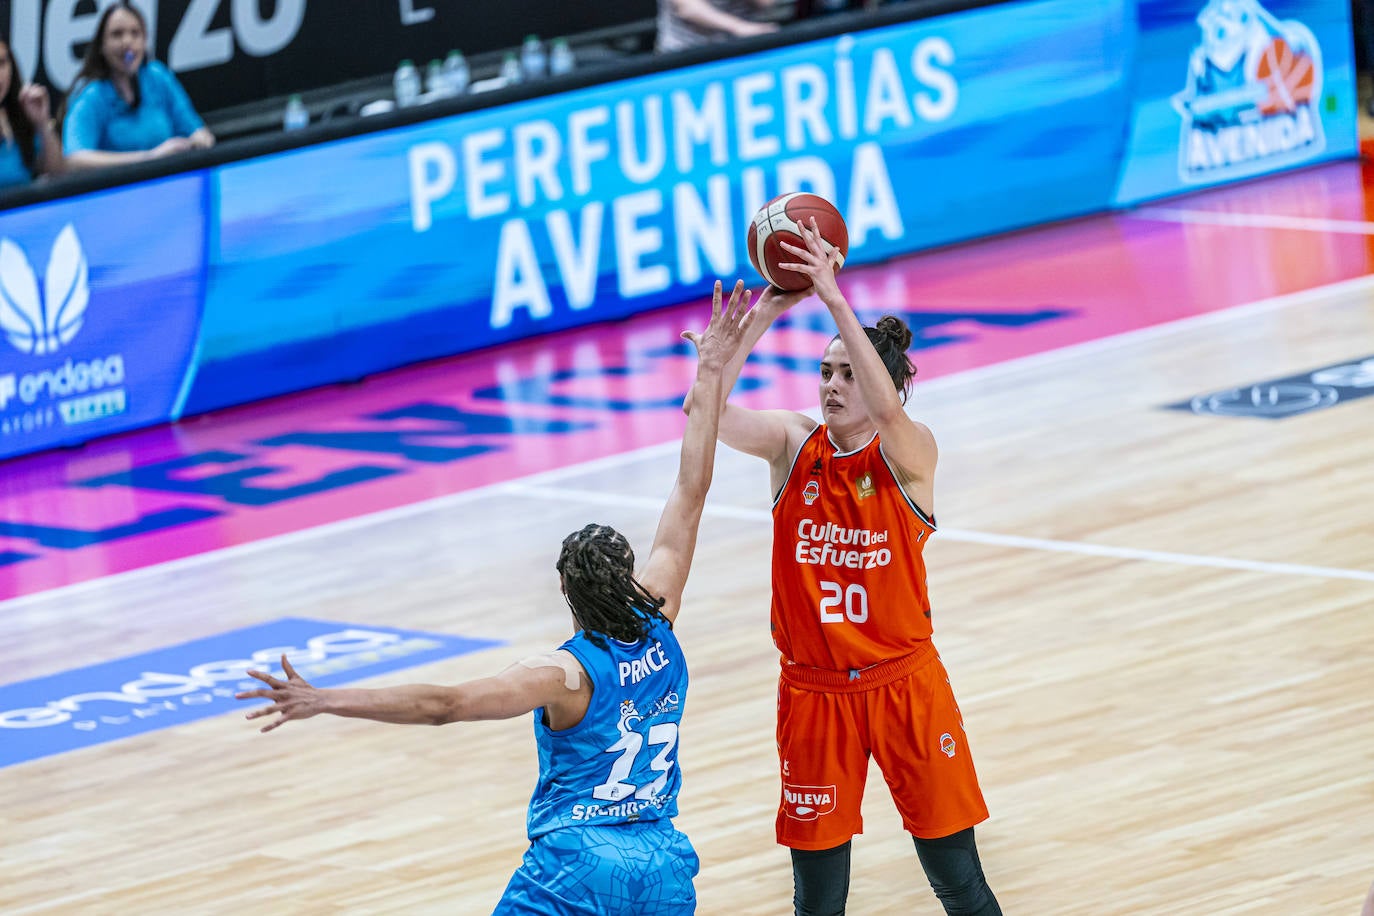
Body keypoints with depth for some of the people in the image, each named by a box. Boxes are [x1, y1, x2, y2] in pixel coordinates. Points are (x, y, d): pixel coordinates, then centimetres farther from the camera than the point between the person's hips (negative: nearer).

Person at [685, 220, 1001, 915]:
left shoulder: (909, 454, -8)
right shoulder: (794, 446, -1)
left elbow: (886, 410, -32)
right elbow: (708, 412, -18)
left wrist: (834, 300, -39)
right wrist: (766, 314, -29)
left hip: (905, 685, -2)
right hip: (814, 693, 2)